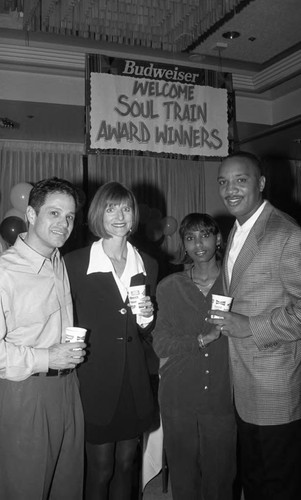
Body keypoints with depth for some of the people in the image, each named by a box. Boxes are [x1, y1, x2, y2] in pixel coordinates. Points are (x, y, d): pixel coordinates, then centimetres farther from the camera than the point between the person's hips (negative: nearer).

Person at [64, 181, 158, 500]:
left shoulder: (148, 265, 5)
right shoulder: (74, 262, -8)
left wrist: (145, 320, -7)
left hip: (134, 379, 4)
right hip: (94, 378, -3)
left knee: (126, 464, 17)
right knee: (100, 468, 10)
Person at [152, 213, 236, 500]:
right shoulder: (168, 287, 3)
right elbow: (160, 343, -1)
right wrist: (201, 339, -15)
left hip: (222, 397, 0)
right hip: (178, 398, 1)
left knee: (220, 475, 9)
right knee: (182, 474, 12)